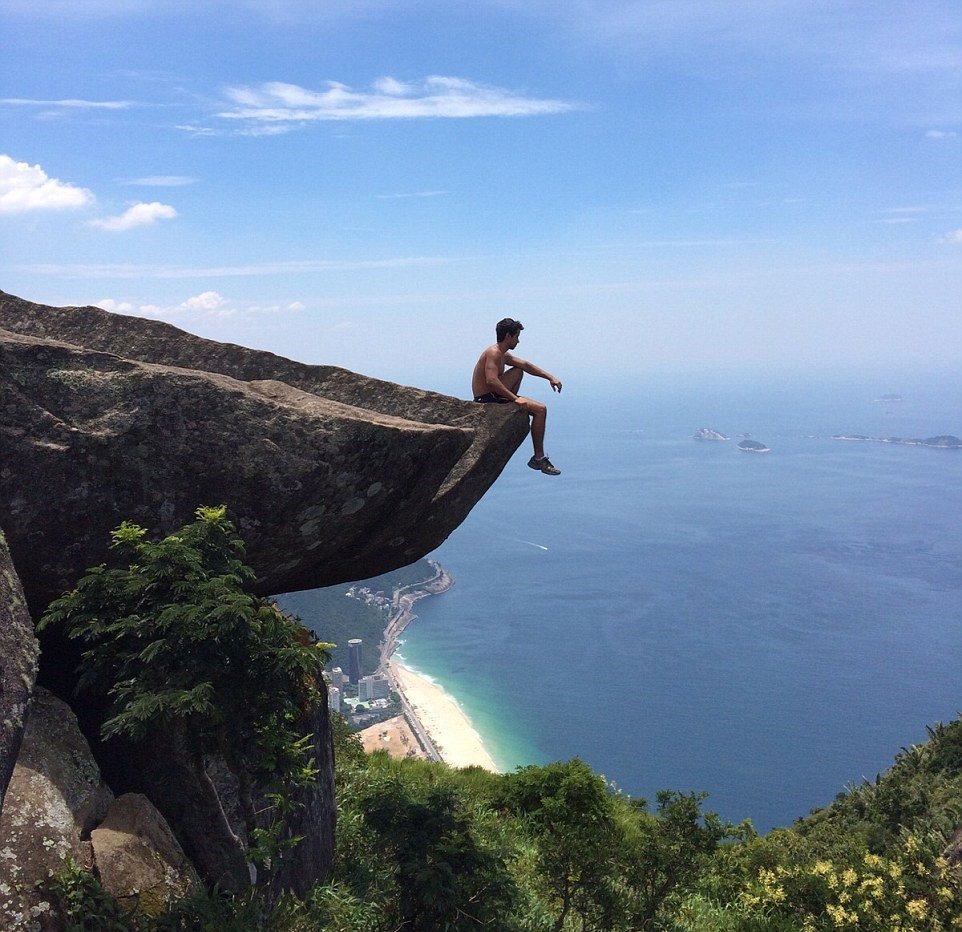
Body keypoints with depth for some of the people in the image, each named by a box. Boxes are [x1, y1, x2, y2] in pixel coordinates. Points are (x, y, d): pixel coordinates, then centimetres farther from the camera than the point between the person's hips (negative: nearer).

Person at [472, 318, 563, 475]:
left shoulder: (503, 355, 15)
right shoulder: (494, 353, -16)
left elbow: (525, 365, 24)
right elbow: (491, 381, -30)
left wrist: (550, 377, 18)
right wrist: (515, 398, -29)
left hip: (492, 395, 10)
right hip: (487, 400, -10)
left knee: (518, 371, 25)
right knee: (540, 409, -13)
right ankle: (539, 459, -8)